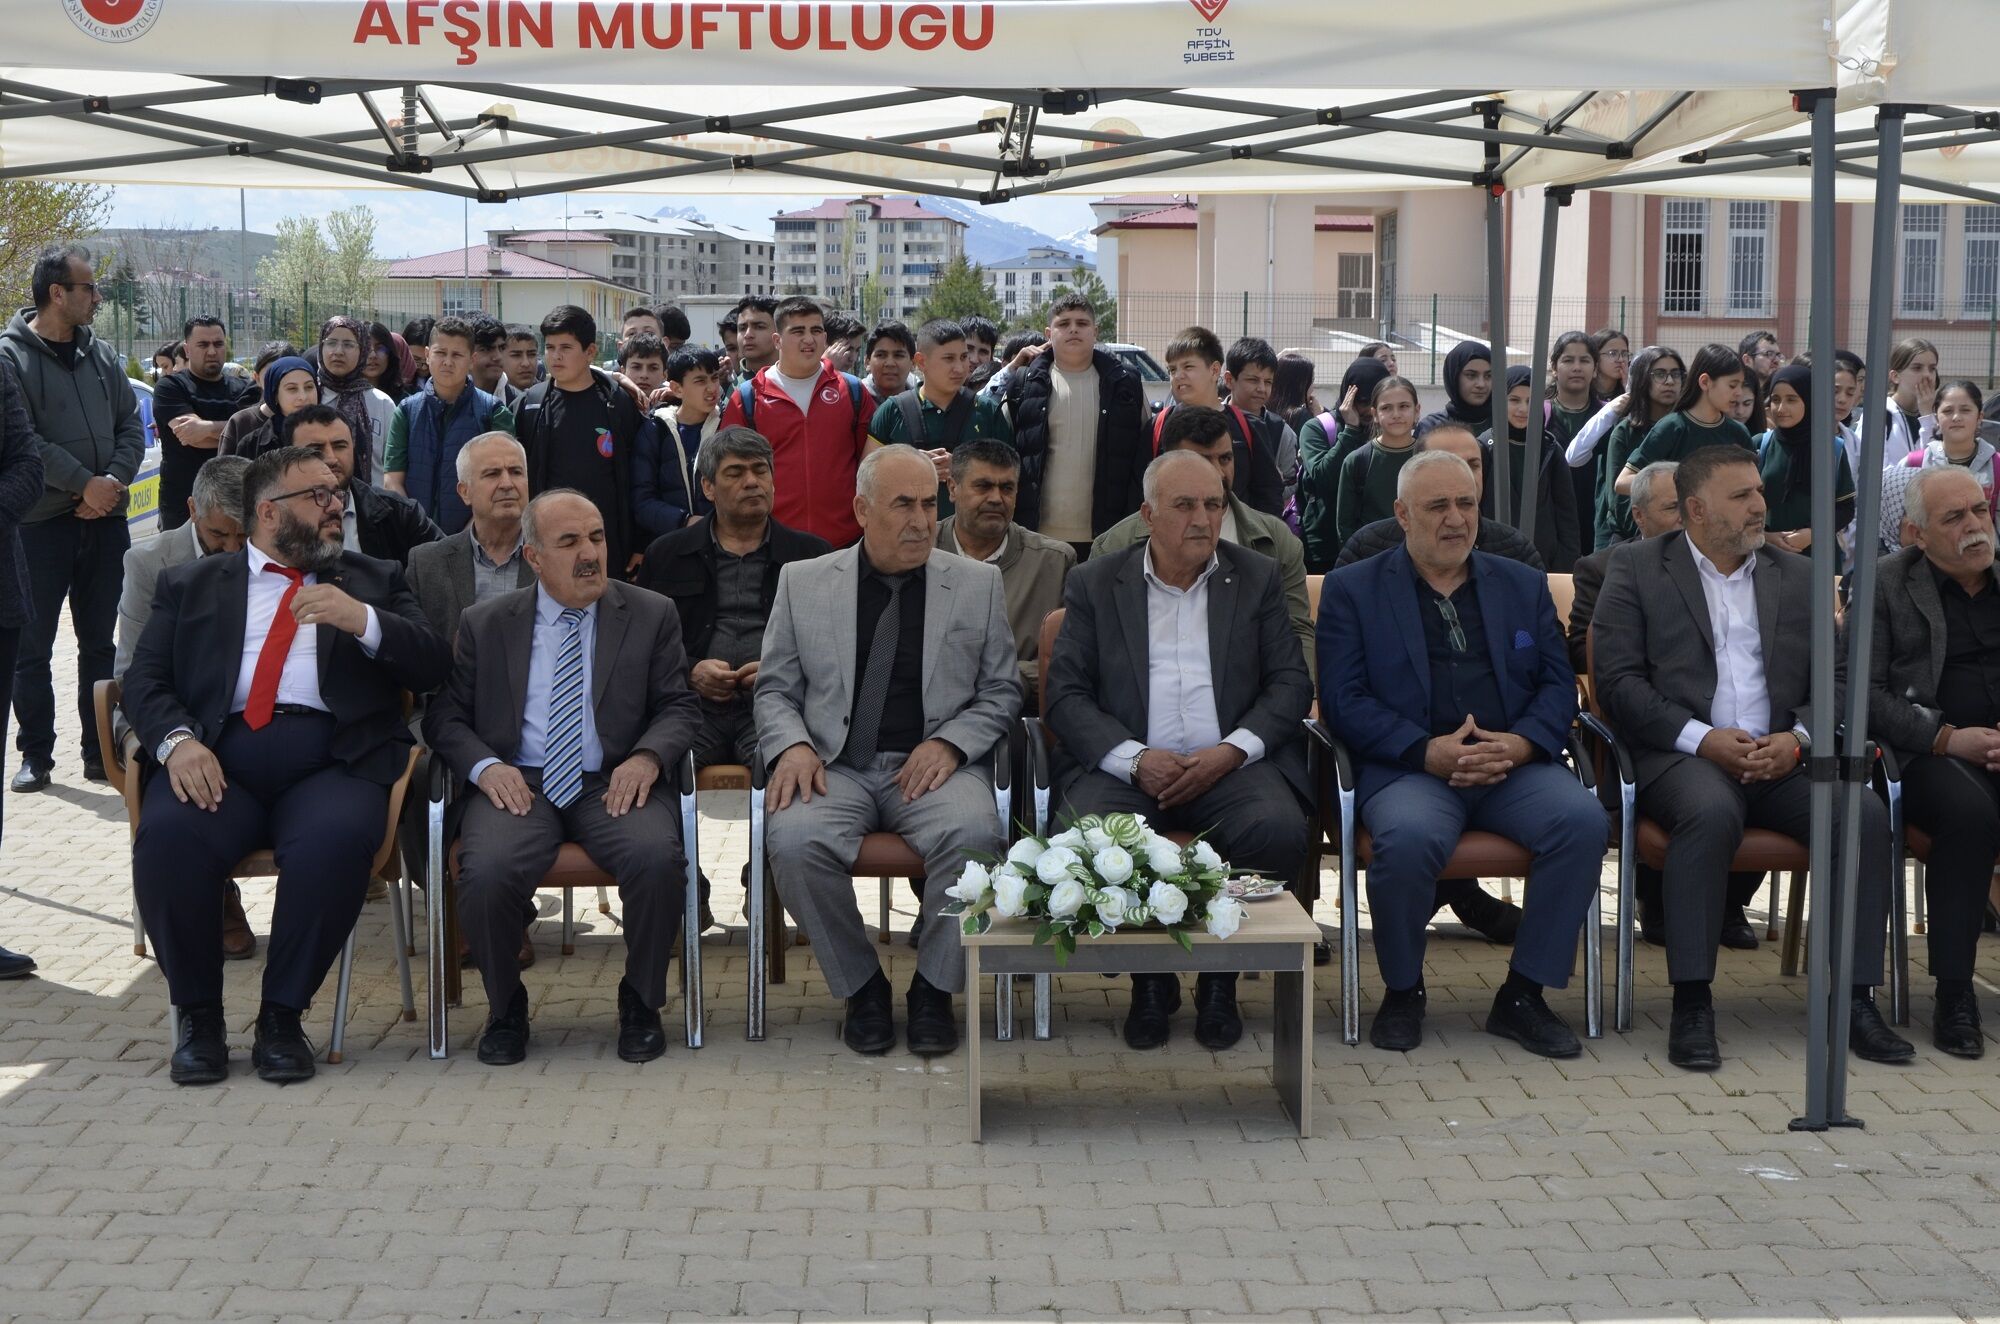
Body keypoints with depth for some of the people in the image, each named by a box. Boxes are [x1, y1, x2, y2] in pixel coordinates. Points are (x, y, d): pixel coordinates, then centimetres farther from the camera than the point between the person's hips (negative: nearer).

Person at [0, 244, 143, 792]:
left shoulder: (101, 355, 10)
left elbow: (131, 426, 9)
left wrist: (115, 480, -8)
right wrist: (85, 483, -17)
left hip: (104, 521, 5)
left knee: (100, 643, 10)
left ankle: (100, 750, 18)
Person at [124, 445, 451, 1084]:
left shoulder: (374, 581, 23)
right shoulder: (190, 584, 22)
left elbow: (431, 668, 10)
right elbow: (143, 680, 11)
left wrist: (361, 618, -8)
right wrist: (176, 740, -11)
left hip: (332, 761, 0)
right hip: (217, 759, 0)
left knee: (338, 838, -34)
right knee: (166, 835, -32)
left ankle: (282, 1015, -16)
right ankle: (198, 1015, -11)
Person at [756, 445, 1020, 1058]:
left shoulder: (977, 583, 11)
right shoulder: (803, 582, 11)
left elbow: (1002, 691, 12)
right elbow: (775, 689, 13)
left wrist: (950, 742, -7)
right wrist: (792, 745, -8)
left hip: (934, 765, 0)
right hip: (837, 766, 0)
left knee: (972, 834, -34)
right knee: (793, 840, -32)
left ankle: (933, 986, -10)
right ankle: (861, 985, -8)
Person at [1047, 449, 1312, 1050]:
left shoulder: (1258, 578, 14)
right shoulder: (1094, 583, 11)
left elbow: (1291, 684, 7)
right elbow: (1066, 696, 3)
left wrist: (1230, 752, -11)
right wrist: (1135, 759, -14)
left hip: (1230, 765, 1)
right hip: (1123, 765, 0)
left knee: (1279, 831, -31)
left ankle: (1221, 976, -6)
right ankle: (1148, 979, -6)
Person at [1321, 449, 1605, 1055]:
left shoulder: (1523, 585, 20)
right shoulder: (1352, 590, 9)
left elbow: (1558, 684, 13)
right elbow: (1343, 701, -1)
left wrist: (1519, 744, -9)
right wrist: (1429, 752, -15)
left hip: (1515, 764, 3)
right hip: (1408, 768, -3)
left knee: (1583, 819, -27)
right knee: (1408, 837, -36)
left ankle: (1523, 995, -11)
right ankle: (1402, 991, -7)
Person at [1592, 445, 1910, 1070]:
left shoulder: (1798, 576, 19)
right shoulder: (1637, 569, 7)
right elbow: (1618, 680, -3)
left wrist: (1797, 739, -8)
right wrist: (1702, 738, -15)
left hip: (1779, 760, 4)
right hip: (1680, 757, -4)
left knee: (1865, 812, -24)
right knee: (1713, 811, -37)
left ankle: (1854, 999, -16)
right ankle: (1691, 1002, -29)